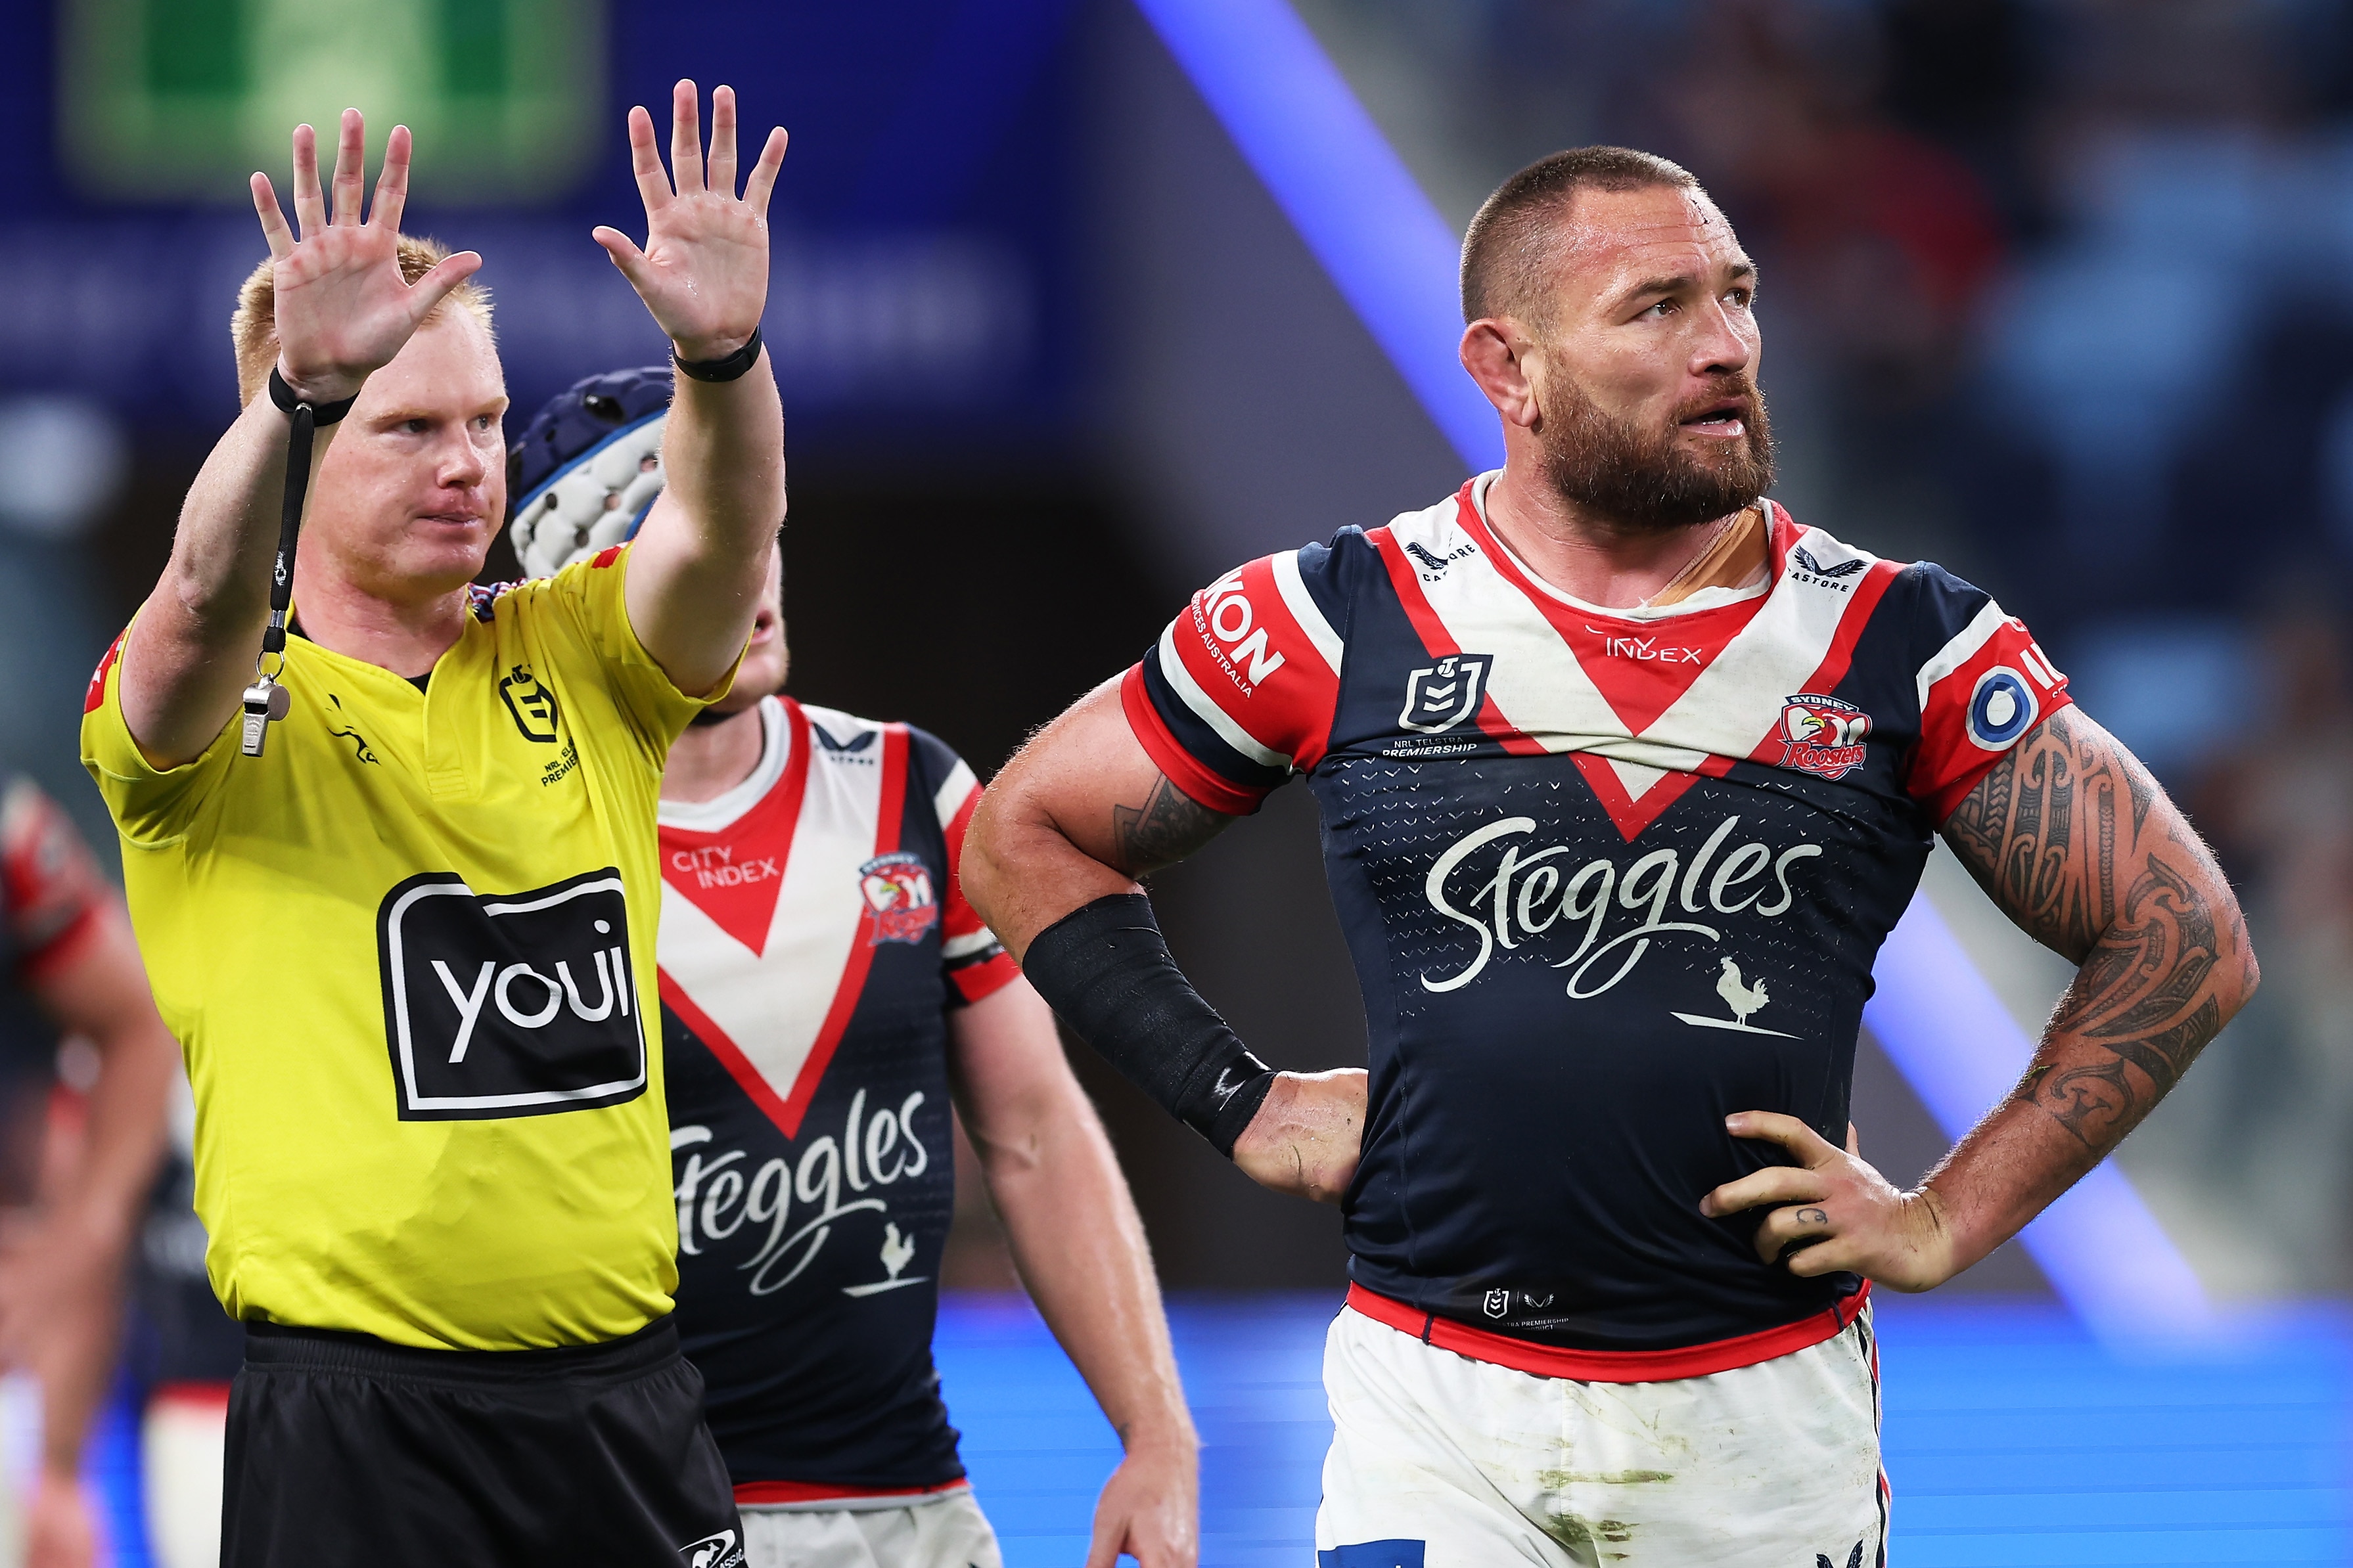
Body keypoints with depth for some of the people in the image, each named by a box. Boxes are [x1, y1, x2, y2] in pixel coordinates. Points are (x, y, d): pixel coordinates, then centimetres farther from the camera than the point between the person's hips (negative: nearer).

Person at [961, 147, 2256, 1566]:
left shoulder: (1897, 648, 0)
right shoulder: (1349, 623, -1)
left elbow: (2186, 941, 5)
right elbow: (1027, 835, 10)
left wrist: (1951, 1219, -1)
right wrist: (1241, 1102, 2)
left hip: (1764, 1423, 1)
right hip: (1440, 1406, -1)